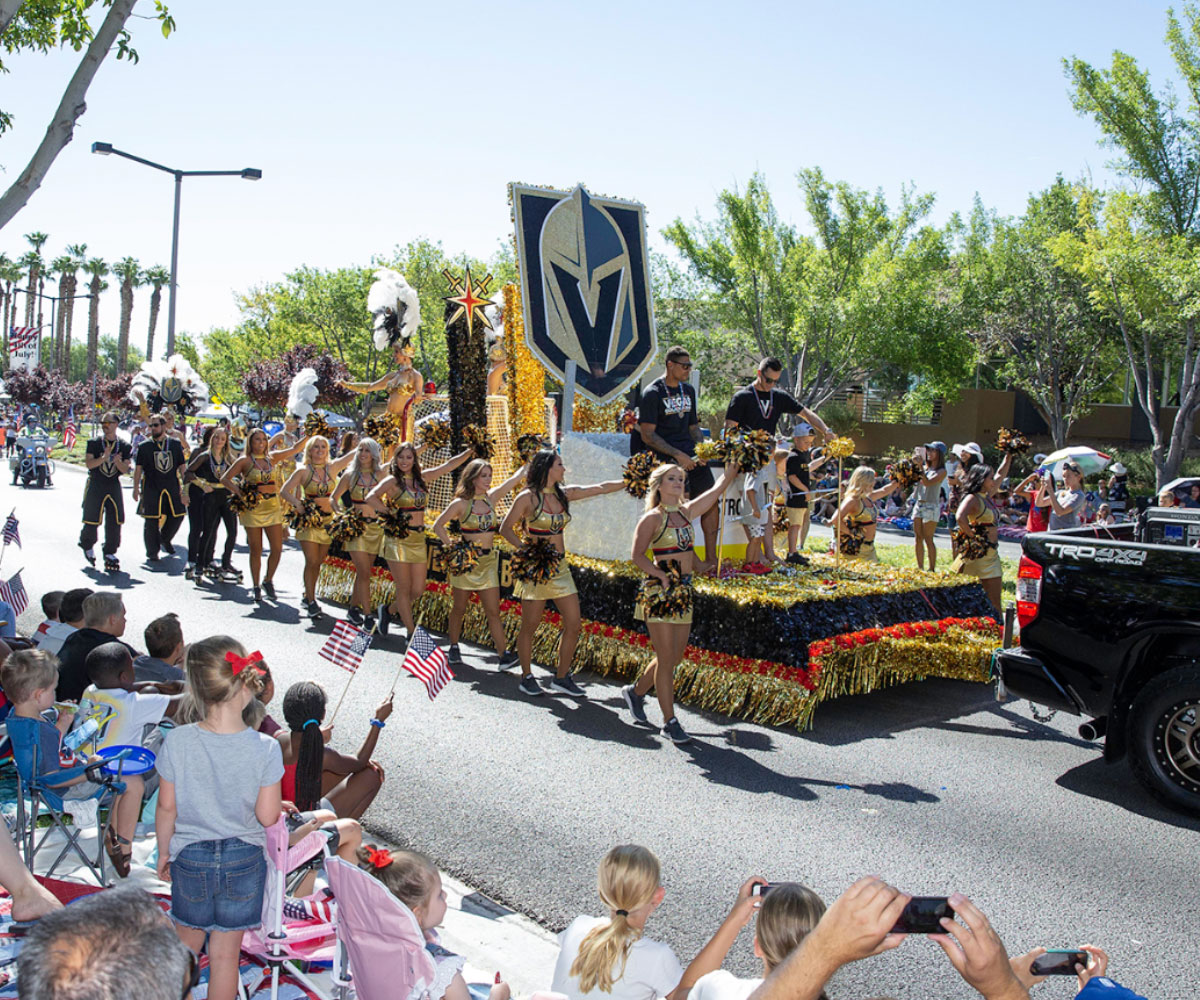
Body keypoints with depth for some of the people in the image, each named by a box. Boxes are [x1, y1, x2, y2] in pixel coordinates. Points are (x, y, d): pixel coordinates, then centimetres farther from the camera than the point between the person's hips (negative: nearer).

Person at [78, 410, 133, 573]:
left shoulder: (124, 446, 5)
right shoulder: (94, 443, 0)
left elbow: (125, 469, 1)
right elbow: (89, 463, -10)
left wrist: (118, 461, -20)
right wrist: (104, 457, -24)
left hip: (114, 486, 2)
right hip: (95, 485, -2)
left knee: (114, 521, -3)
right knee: (92, 520, 1)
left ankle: (110, 552, 8)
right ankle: (87, 545, 28)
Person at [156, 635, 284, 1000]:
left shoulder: (177, 741, -17)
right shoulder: (265, 749, -20)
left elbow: (167, 808, -6)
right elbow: (267, 816, -13)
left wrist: (164, 852, 9)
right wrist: (278, 801, 7)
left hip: (190, 857, 1)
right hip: (243, 859, -1)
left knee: (187, 943, 24)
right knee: (226, 952, 14)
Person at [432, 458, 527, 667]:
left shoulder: (492, 497, 4)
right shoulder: (461, 503, -7)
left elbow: (514, 478, 1)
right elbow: (438, 526, -2)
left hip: (488, 561, 3)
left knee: (493, 612, 1)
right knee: (458, 608, 9)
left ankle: (504, 655, -1)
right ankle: (453, 648, 27)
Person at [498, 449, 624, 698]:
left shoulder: (564, 494, 8)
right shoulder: (528, 497, -8)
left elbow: (601, 488, 11)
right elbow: (506, 528, -5)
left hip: (560, 567, 6)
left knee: (574, 624, 2)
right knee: (530, 626, 3)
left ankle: (561, 678, 15)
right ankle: (527, 677, 20)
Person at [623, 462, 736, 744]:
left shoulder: (686, 511, 12)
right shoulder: (652, 517, -6)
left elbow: (717, 490, 18)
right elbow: (638, 555, -11)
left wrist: (732, 469, 17)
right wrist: (662, 576, -19)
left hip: (684, 591, 7)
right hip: (659, 591, -7)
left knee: (674, 657, 11)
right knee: (666, 659, -4)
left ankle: (636, 691, 33)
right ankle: (670, 722, 4)